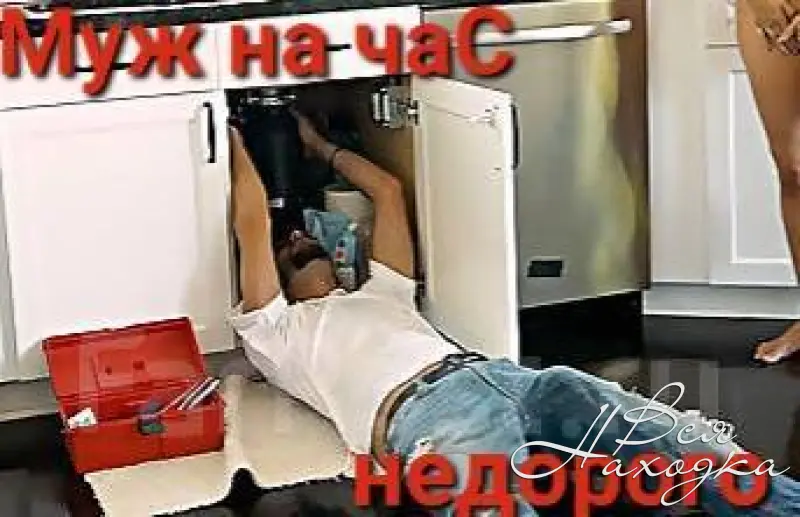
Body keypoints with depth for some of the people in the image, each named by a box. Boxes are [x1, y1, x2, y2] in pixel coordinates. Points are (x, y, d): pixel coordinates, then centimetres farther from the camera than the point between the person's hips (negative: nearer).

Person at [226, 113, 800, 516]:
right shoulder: (276, 334, 29)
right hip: (422, 409, -7)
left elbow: (389, 189, 50)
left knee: (688, 448, -21)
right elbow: (254, 227, 19)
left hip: (498, 376, 7)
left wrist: (318, 144, 59)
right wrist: (238, 143, 34)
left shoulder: (380, 295, 45)